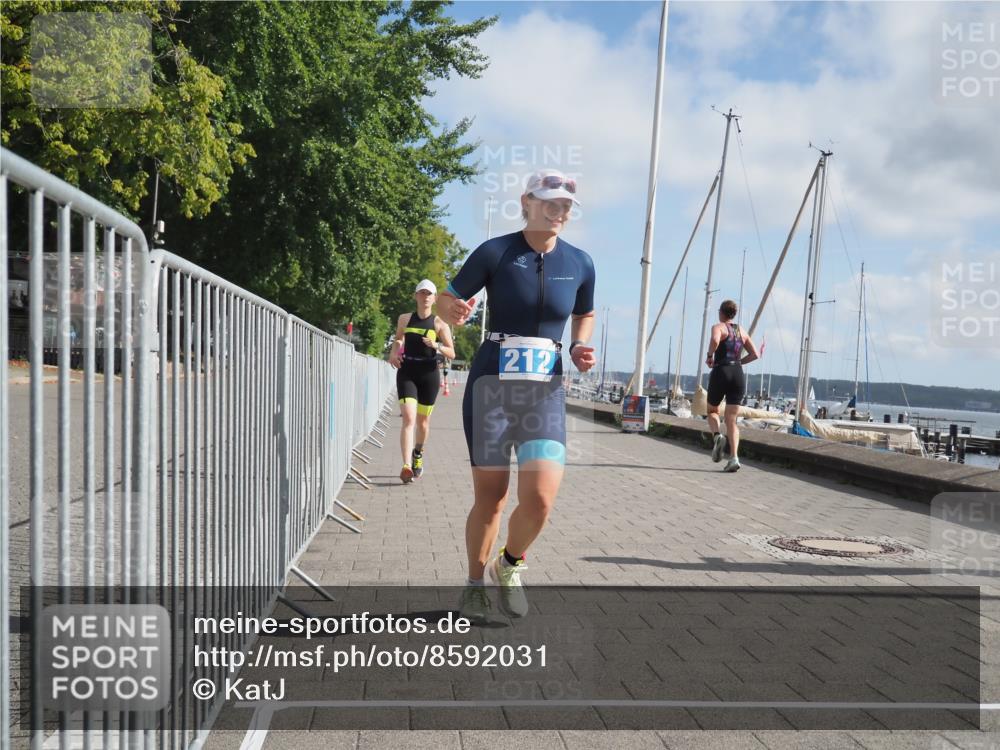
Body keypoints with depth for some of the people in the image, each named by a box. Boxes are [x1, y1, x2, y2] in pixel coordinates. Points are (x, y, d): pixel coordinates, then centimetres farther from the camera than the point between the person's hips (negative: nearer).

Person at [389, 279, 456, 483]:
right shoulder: (404, 319, 7)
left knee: (422, 420, 13)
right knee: (408, 418, -16)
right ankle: (407, 466, -26)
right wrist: (393, 353, 6)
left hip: (429, 374, 0)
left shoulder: (440, 323, 0)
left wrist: (437, 345, -20)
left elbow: (451, 353, -1)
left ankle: (418, 454, 41)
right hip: (406, 373, 0)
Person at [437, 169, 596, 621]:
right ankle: (475, 584, 28)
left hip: (545, 391, 2)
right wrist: (453, 312, -23)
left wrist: (579, 349, 2)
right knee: (490, 498, 2)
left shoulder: (579, 264, 5)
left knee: (540, 499, -13)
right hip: (491, 385, -2)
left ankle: (510, 564, 19)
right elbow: (447, 300, 0)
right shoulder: (494, 253, -5)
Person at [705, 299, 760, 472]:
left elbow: (715, 340, -23)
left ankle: (717, 435, -11)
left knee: (712, 411, 20)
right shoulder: (742, 331, 17)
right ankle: (734, 458, -16)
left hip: (720, 373, -4)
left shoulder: (718, 327, 1)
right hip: (738, 375, 4)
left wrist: (709, 356, -7)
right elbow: (755, 354, 13)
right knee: (731, 420, 2)